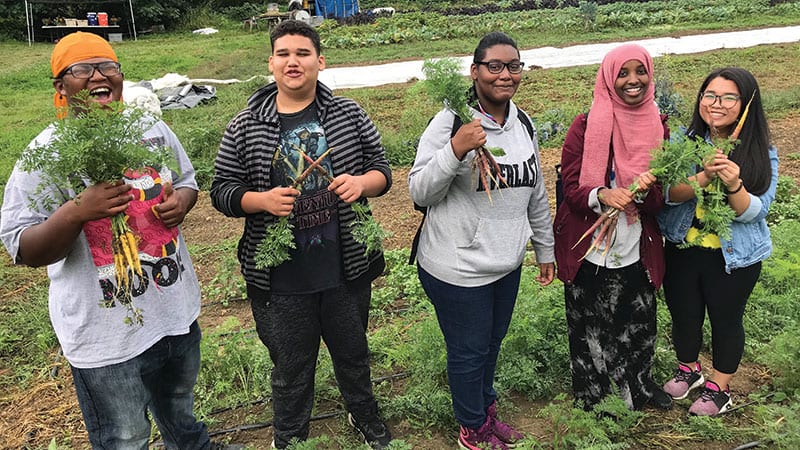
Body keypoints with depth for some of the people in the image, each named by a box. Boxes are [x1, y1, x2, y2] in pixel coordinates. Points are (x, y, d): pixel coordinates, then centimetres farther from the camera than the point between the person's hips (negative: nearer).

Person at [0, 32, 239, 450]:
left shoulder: (153, 129, 0)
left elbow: (187, 181, 15)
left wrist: (181, 201, -9)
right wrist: (77, 211, -31)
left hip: (177, 310, 5)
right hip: (108, 334, -5)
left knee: (180, 410, 30)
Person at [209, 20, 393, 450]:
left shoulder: (348, 115, -2)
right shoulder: (245, 127, -5)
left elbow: (381, 169, 4)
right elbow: (222, 189, -1)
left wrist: (362, 182, -19)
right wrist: (261, 200, -20)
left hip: (347, 269, 2)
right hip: (281, 280, -1)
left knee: (353, 353, 23)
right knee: (291, 368, 16)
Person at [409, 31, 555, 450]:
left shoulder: (523, 123, 6)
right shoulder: (451, 122, -16)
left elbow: (536, 193, 15)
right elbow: (420, 192, -18)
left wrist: (545, 250, 19)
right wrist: (455, 150, -33)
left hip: (507, 265, 7)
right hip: (458, 270, -6)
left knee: (492, 343, 24)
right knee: (469, 351, 11)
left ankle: (486, 410, 48)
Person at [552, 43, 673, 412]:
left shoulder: (657, 126, 2)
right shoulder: (585, 126, -9)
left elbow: (661, 198, 1)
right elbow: (571, 186, -10)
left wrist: (645, 191, -22)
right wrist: (601, 196, -31)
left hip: (636, 253, 3)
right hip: (588, 252, -3)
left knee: (639, 327, 18)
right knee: (588, 332, 11)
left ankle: (639, 387, 47)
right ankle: (590, 398, 36)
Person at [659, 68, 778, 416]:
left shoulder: (762, 153, -9)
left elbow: (754, 212, -15)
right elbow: (669, 194, -16)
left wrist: (733, 184, -35)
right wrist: (705, 176, -33)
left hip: (734, 256, -2)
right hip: (683, 249, 2)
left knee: (726, 319, 13)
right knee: (683, 314, 17)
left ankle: (719, 387, 36)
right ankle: (688, 370, 45)